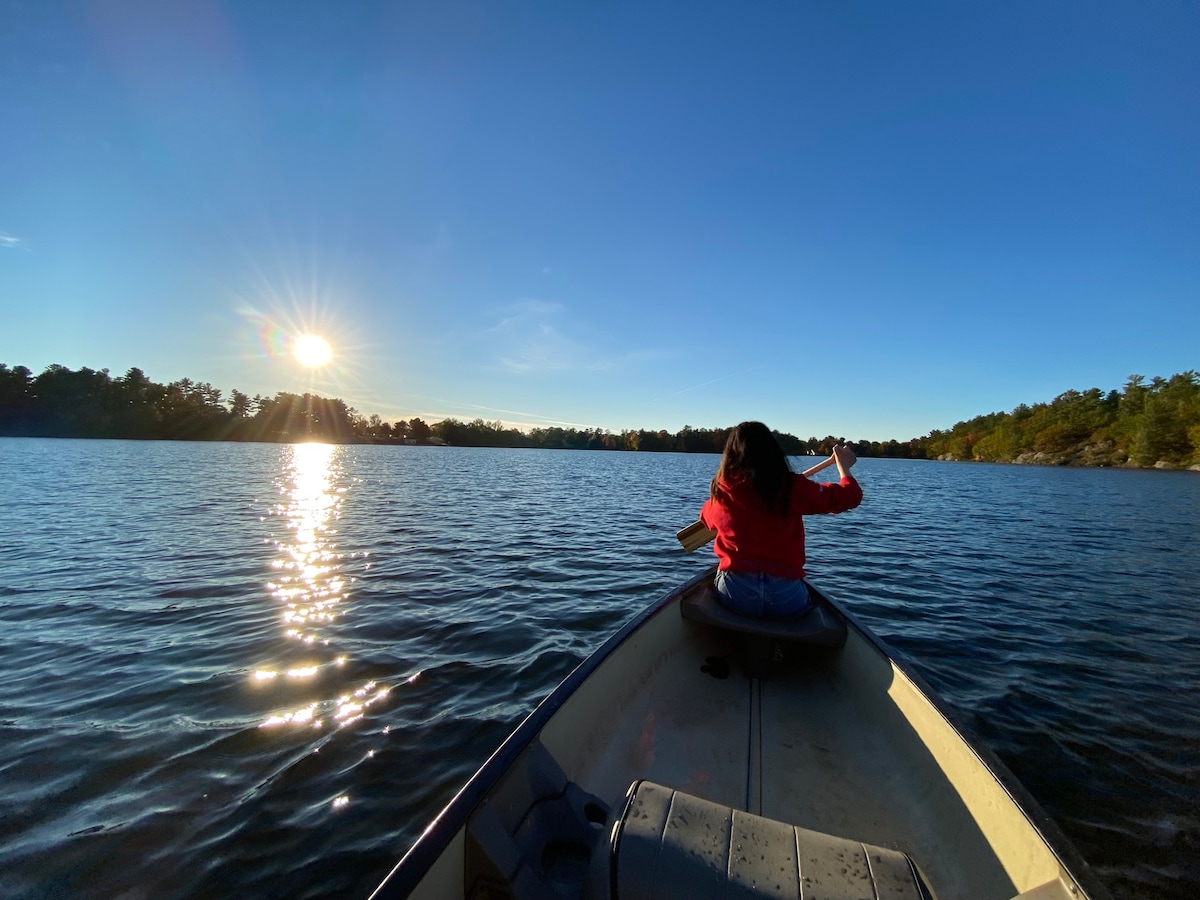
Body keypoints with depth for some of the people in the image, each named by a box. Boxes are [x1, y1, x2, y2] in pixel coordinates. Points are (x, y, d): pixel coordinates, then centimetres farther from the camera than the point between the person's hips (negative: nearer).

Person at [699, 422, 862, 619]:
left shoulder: (720, 491, -1)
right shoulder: (792, 487, -7)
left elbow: (706, 517, 22)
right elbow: (850, 496, 4)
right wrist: (843, 466, 24)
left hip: (733, 596, 1)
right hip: (786, 599, 0)